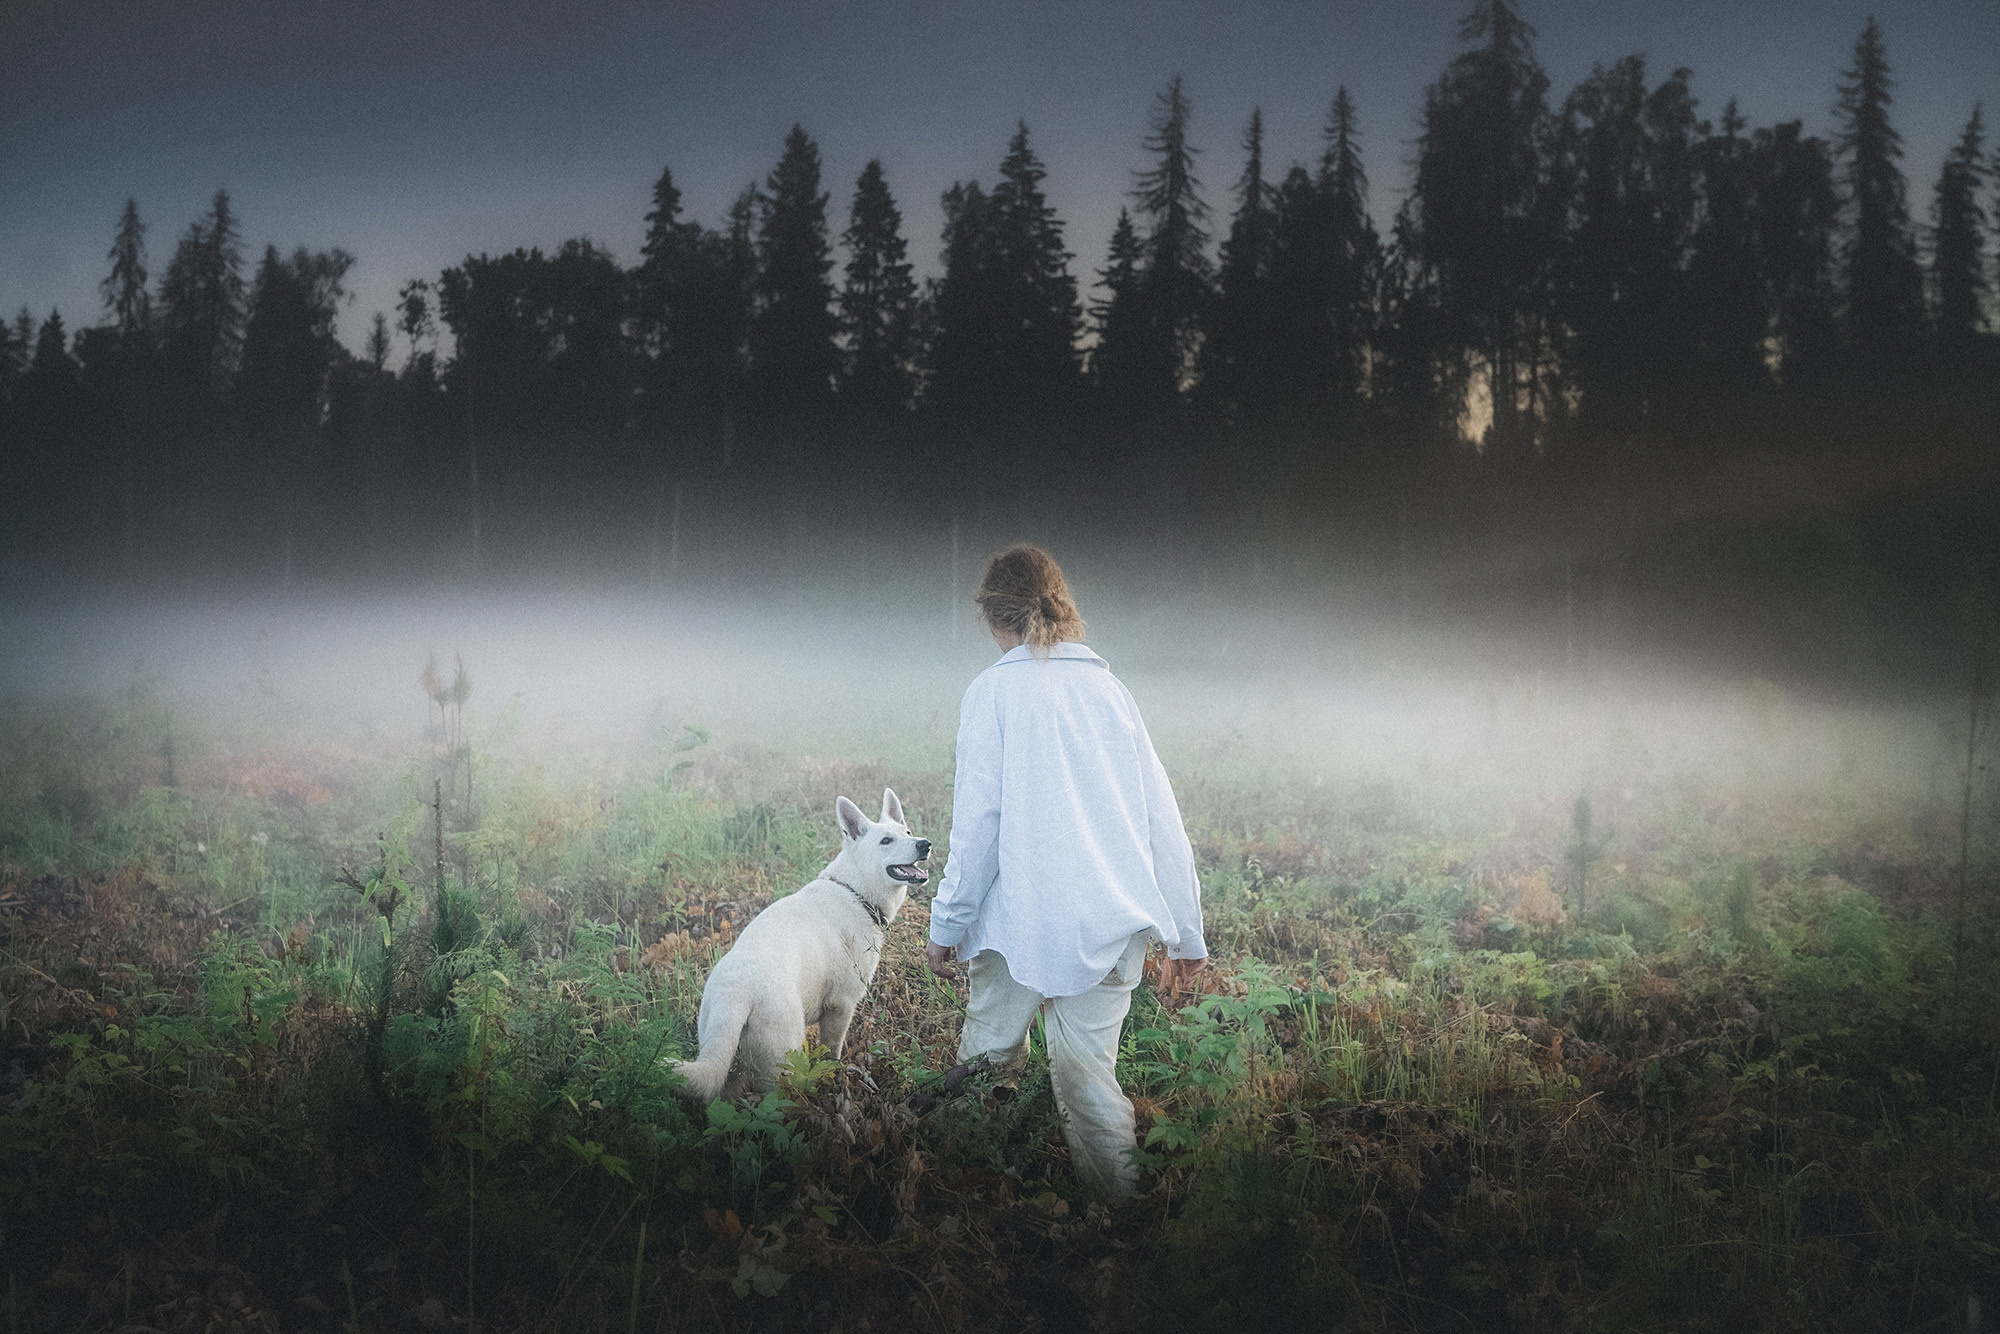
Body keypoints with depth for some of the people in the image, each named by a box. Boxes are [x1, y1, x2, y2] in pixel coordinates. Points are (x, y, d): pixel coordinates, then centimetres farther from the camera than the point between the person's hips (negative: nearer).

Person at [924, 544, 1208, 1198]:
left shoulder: (995, 689, -1)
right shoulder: (1109, 687, 13)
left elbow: (977, 819, -7)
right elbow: (1163, 819, 13)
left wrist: (947, 924, 2)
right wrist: (1186, 933, 18)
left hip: (1024, 919, -4)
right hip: (1114, 922, 4)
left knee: (989, 1053, 13)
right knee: (1087, 1066, 5)